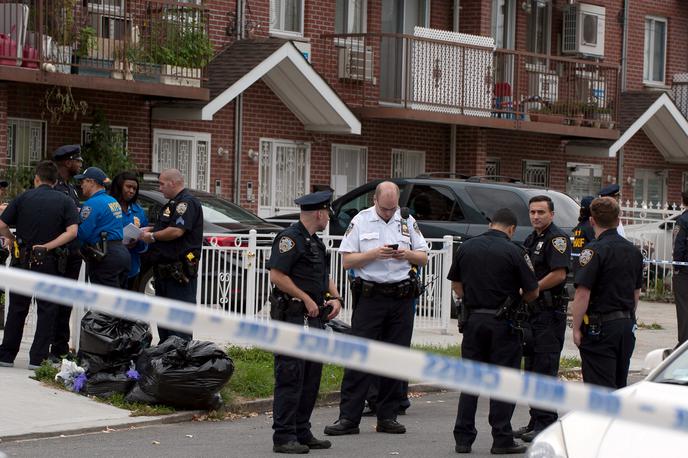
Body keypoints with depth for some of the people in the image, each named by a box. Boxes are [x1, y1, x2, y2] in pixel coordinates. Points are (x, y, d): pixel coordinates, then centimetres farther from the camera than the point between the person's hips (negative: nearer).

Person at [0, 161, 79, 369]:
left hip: (23, 260, 1)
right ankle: (38, 357, 4)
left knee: (17, 308, 12)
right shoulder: (65, 201, 1)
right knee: (47, 310, 7)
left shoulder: (23, 198, 1)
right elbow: (72, 231, -12)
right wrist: (48, 246, -10)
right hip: (50, 263, -1)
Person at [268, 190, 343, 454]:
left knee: (311, 377, 12)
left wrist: (335, 298, 9)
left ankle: (302, 433, 19)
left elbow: (325, 276, 28)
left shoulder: (316, 242, 21)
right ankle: (283, 437, -7)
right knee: (290, 377, -9)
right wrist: (306, 299, -16)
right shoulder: (290, 238, -10)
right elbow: (277, 276, -18)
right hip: (293, 317, -10)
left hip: (315, 318, 10)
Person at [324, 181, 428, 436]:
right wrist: (374, 254, -15)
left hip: (402, 298, 3)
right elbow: (347, 261, -1)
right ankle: (348, 418, -4)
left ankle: (388, 417, 12)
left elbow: (423, 258, 12)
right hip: (370, 297, -3)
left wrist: (407, 254, -9)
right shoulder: (361, 221, 3)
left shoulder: (408, 221, 10)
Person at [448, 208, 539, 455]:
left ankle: (463, 438, 10)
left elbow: (455, 283, 13)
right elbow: (532, 292, -4)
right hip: (502, 323, -4)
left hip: (473, 320, 4)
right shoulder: (513, 252, -9)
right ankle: (502, 439, 4)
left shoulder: (466, 247, 4)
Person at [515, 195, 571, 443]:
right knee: (531, 368, 13)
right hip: (532, 311, 10)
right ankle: (536, 421, 20)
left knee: (546, 368, -8)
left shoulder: (557, 238, -10)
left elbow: (559, 275, -20)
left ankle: (546, 423, -5)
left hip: (550, 312, -10)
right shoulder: (531, 239, 18)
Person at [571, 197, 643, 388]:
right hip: (627, 325, 7)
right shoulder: (634, 251, 10)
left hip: (600, 327, -7)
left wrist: (576, 328, -11)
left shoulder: (594, 250, -14)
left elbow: (583, 294, -18)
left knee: (600, 387, -6)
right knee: (619, 385, 16)